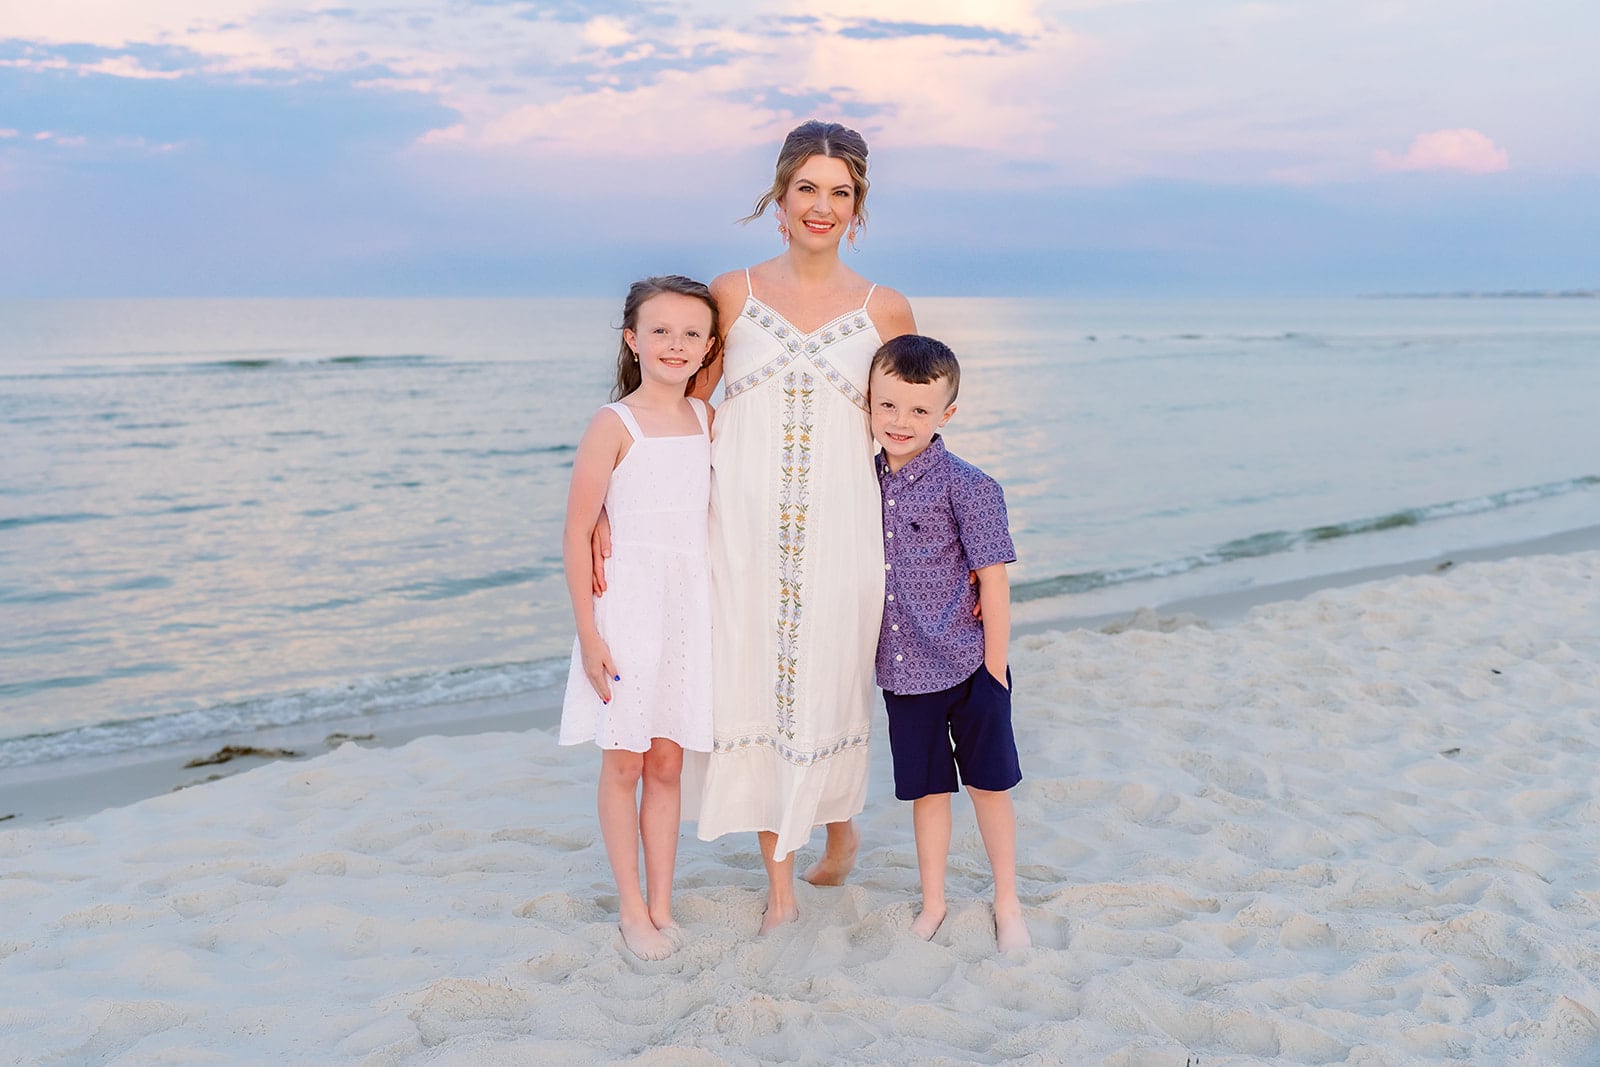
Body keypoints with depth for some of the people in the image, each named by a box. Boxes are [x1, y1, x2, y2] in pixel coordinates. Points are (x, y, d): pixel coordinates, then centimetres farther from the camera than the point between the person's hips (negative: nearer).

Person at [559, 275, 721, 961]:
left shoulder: (707, 421, 7)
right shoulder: (614, 424, -9)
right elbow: (576, 534, -10)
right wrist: (588, 633, -13)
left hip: (689, 607, 5)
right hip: (626, 603, -4)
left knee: (667, 762, 11)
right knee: (624, 763, 5)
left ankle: (661, 905, 22)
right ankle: (632, 909, 18)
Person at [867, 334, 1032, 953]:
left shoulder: (965, 487, -12)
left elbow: (994, 581, -10)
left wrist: (994, 670, -10)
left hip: (968, 667, -4)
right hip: (902, 670, 4)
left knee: (989, 785, 9)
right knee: (925, 790, 15)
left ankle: (1007, 905, 26)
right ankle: (932, 904, 29)